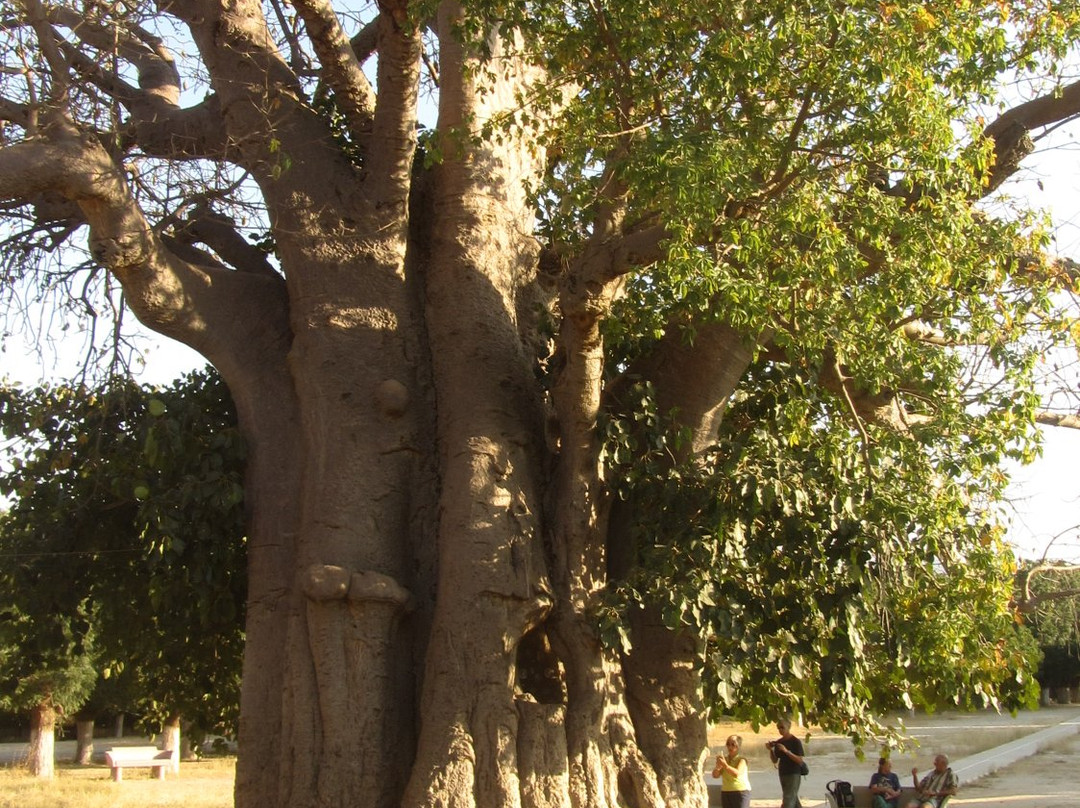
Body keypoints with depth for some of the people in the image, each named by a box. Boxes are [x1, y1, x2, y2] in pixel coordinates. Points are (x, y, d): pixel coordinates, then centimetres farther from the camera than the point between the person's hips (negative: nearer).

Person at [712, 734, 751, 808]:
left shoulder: (741, 760, -7)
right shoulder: (724, 759, 8)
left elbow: (737, 773, -26)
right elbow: (715, 775, -1)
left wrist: (725, 765, -39)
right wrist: (718, 766, -22)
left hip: (741, 792, -5)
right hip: (725, 793, 5)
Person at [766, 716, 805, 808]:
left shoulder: (796, 742, -9)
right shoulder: (778, 742, 9)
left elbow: (800, 761, -15)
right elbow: (775, 760, 11)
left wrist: (786, 751, -25)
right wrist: (770, 750, -7)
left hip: (794, 774, -7)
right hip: (782, 774, 7)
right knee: (794, 800, 16)